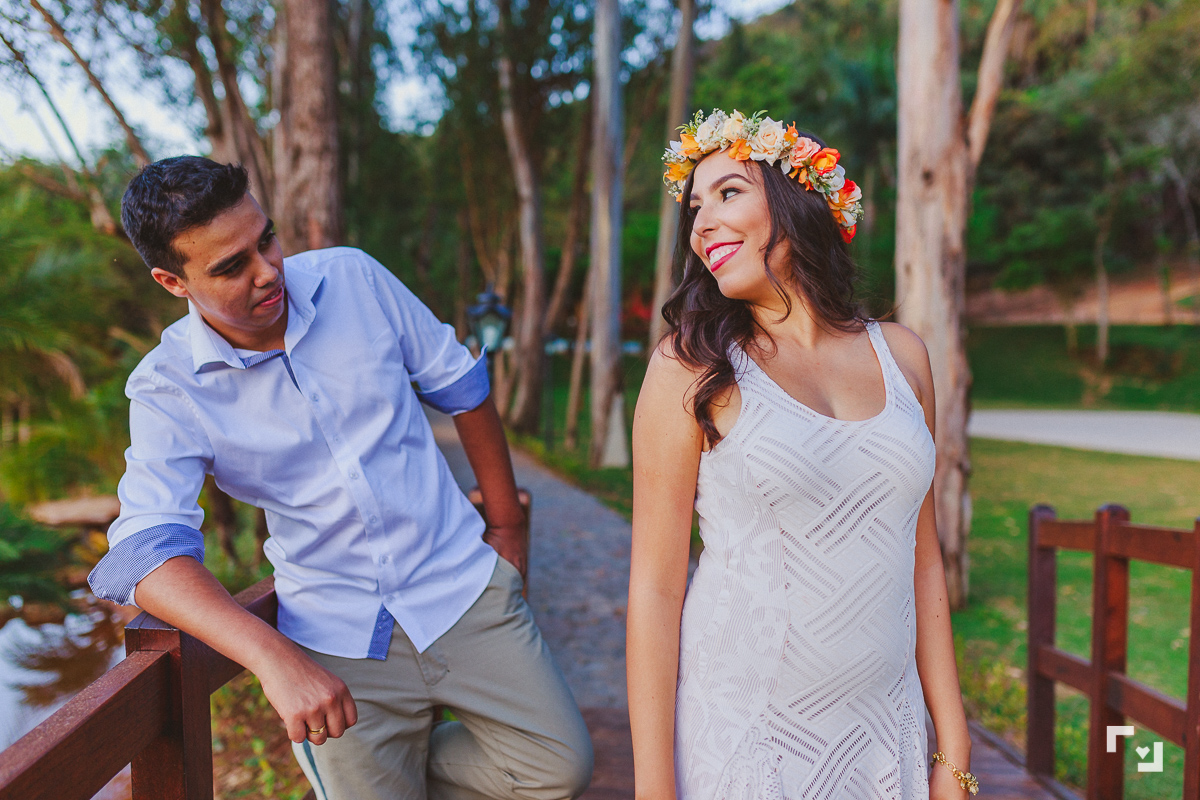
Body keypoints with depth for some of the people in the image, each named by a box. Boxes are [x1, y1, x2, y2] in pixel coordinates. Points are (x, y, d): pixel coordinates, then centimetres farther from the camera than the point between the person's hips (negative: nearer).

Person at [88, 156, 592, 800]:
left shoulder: (352, 278, -5)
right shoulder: (167, 390, -11)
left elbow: (457, 384, 6)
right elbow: (147, 548, -22)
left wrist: (507, 526, 10)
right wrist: (273, 656, -38)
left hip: (460, 583, 2)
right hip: (336, 640, -1)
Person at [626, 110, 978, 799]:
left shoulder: (901, 355, 3)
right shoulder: (693, 364, -8)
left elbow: (922, 564, 7)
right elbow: (655, 587, -9)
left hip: (884, 739, 4)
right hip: (740, 739, -4)